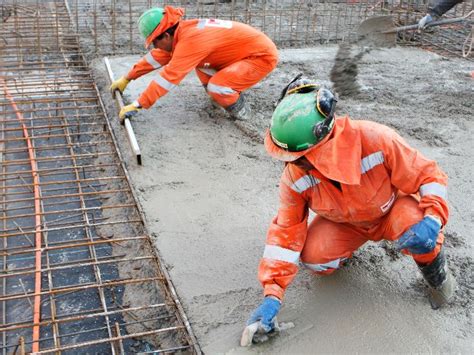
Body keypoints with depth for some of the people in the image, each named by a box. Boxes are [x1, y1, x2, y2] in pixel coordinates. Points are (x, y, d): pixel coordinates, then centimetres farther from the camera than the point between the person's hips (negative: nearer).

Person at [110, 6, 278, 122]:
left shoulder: (190, 39, -29)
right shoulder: (183, 31, 0)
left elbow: (169, 76, -30)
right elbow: (157, 57, 12)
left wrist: (137, 105, -27)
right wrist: (126, 79, 17)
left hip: (263, 55, -9)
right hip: (247, 50, 9)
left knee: (216, 88, -24)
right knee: (199, 61, 10)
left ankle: (240, 108, 3)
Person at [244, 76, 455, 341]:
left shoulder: (376, 140, -37)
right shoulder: (294, 176, -25)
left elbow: (429, 176, -24)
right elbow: (286, 232, -19)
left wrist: (432, 220, -43)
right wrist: (272, 296, -24)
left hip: (393, 212, -3)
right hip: (344, 223, 3)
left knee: (412, 225, -37)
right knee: (313, 255, -24)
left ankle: (433, 265, -2)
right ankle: (347, 250, 13)